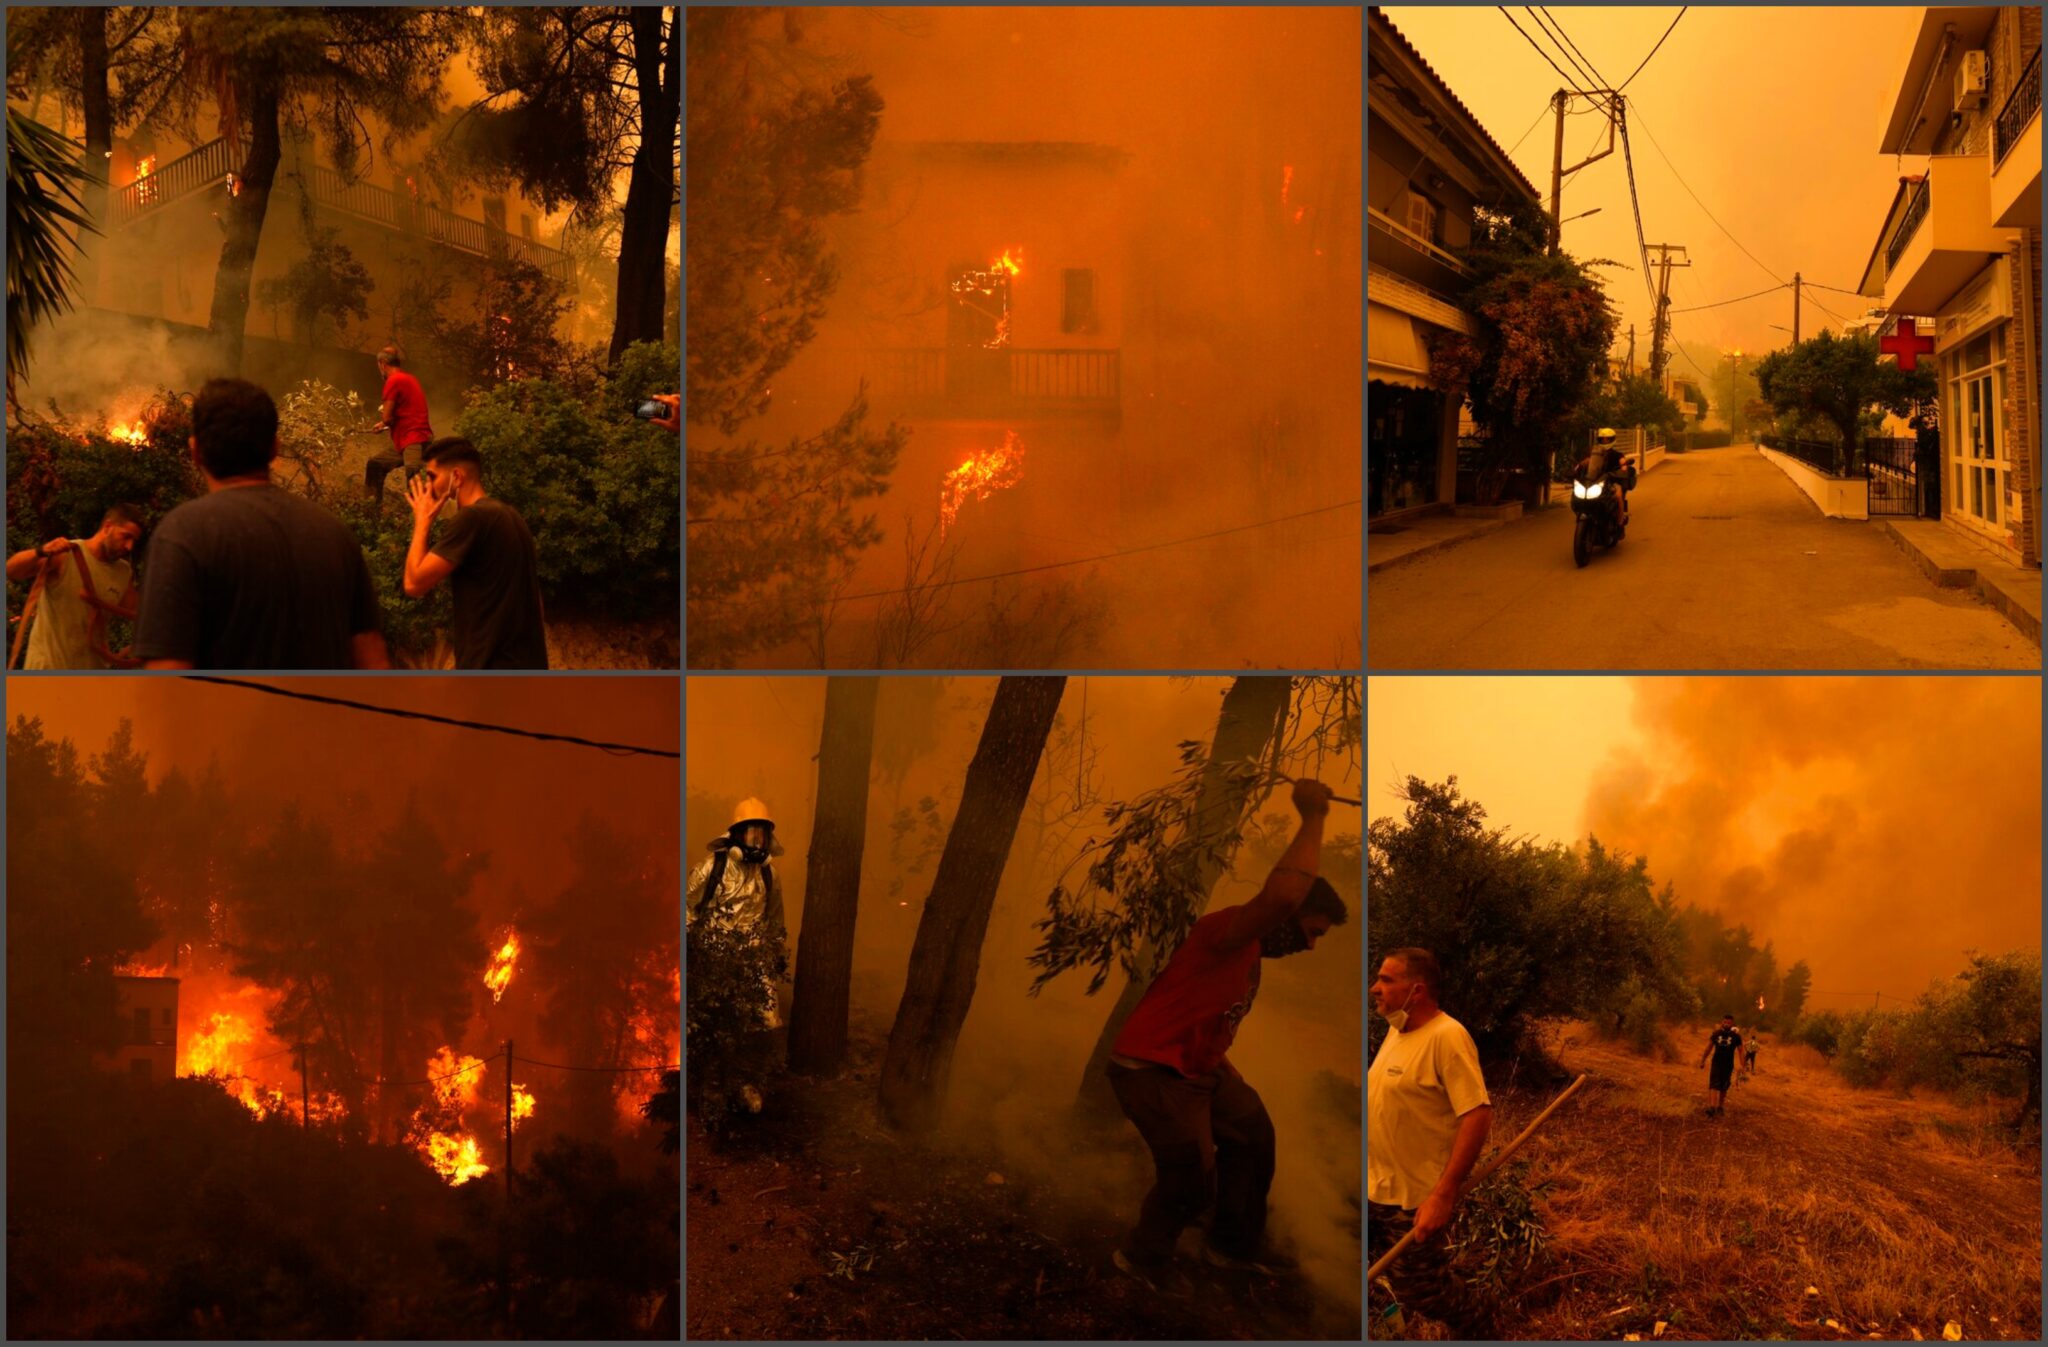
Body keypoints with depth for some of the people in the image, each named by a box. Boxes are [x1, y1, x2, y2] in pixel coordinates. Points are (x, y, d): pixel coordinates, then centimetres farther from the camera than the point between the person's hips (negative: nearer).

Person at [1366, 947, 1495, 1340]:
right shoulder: (1397, 1030, 6)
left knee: (1418, 1288, 6)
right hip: (1372, 1188, 8)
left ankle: (1477, 1330, 30)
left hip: (1415, 1198, -8)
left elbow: (1477, 1114, -26)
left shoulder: (1446, 1037, -20)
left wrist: (1444, 1194, -29)